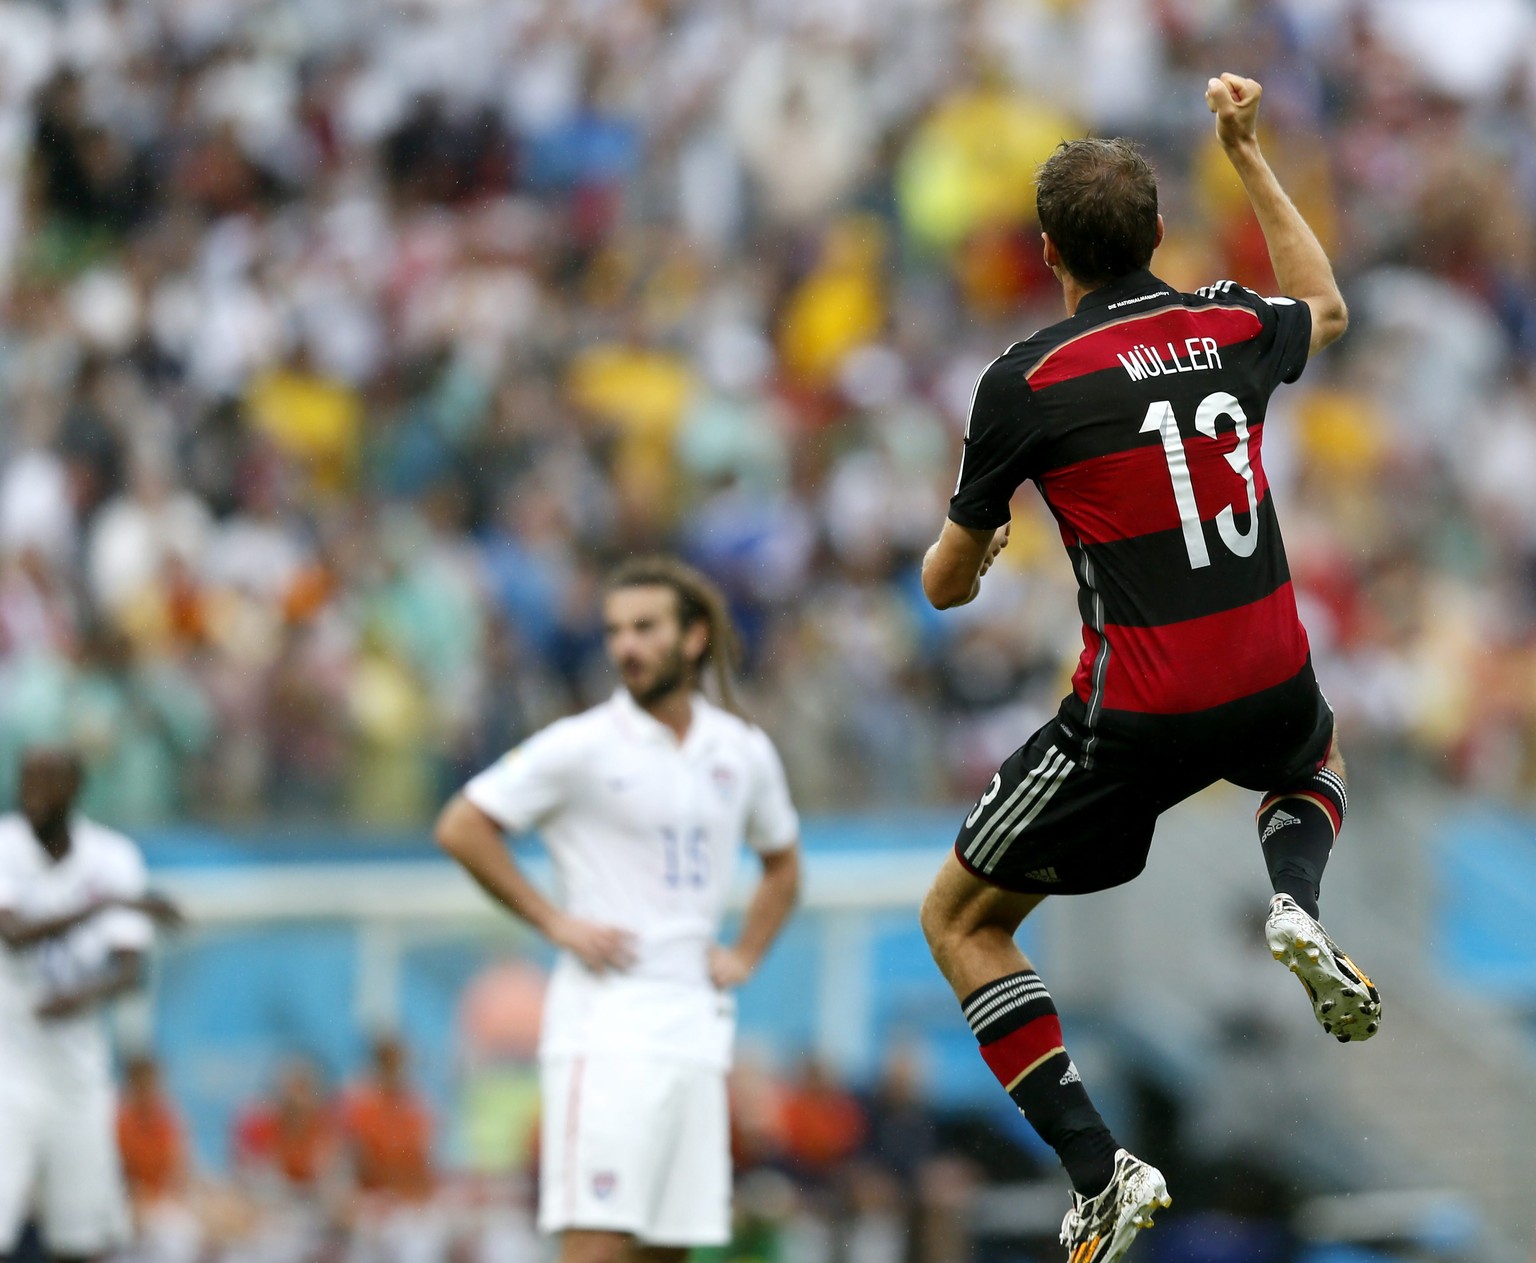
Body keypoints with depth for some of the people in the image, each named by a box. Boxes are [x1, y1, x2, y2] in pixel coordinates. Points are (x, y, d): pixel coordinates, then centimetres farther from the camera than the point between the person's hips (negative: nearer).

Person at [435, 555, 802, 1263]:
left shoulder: (745, 753, 12)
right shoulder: (582, 747, -3)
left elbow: (782, 865, 29)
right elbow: (461, 828, -3)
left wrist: (745, 956, 14)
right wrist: (554, 923, -6)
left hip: (698, 1021, 5)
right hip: (607, 1017, -5)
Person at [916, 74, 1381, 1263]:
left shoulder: (1024, 381, -9)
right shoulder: (1230, 329, 3)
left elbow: (948, 585, 3)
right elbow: (1325, 308, 31)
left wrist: (957, 556, 28)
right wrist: (1248, 153, 35)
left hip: (1138, 717, -4)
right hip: (1270, 687, 4)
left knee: (961, 922, 13)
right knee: (1318, 754, 42)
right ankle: (1300, 905, 7)